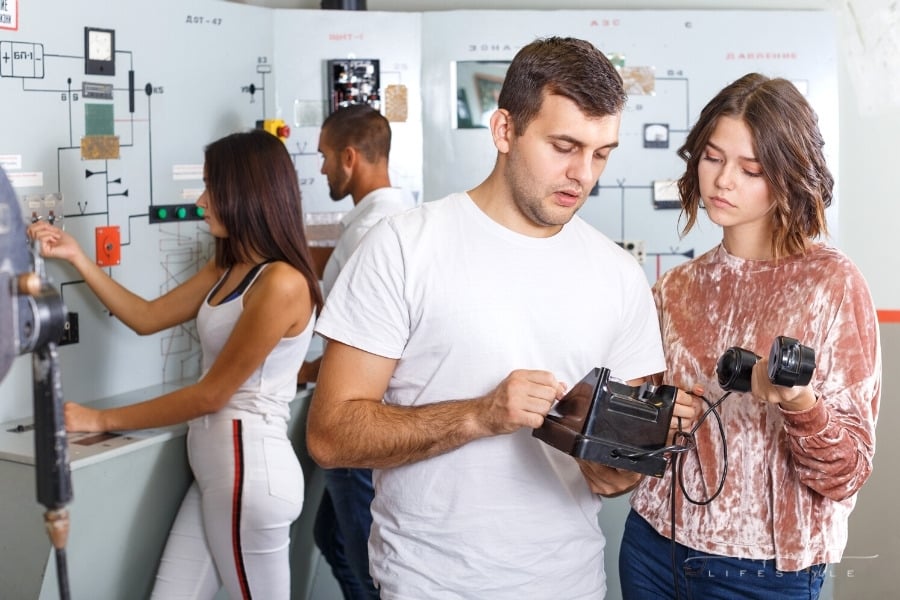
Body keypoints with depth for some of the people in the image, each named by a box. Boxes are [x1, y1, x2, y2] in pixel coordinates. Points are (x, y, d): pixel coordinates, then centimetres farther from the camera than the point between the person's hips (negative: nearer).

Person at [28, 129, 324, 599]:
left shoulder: (281, 283, -19)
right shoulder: (227, 270, 10)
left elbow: (211, 395, -16)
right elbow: (146, 317, 18)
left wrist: (102, 420, -7)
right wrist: (76, 257, 11)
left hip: (248, 469, -9)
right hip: (215, 468, 9)